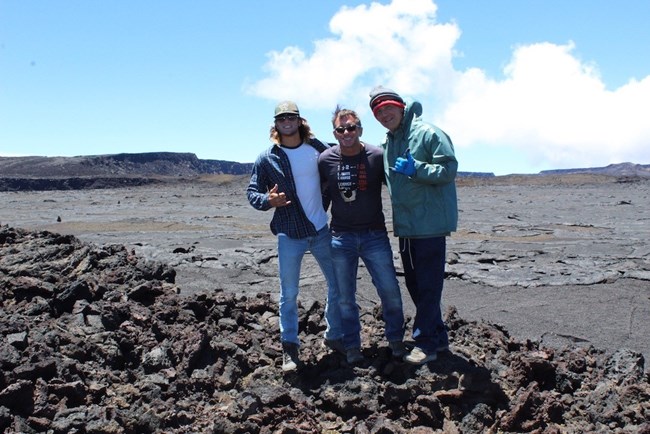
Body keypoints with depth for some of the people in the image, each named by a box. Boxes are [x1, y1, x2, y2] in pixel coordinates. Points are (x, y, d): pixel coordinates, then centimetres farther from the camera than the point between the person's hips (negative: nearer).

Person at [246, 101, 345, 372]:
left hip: (322, 230, 2)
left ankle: (335, 336, 30)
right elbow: (251, 192, -1)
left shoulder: (318, 148, 0)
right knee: (289, 294, 5)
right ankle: (289, 347, 19)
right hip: (289, 235, -2)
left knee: (337, 285, 11)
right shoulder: (267, 158, -3)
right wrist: (268, 200, -21)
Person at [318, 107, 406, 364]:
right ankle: (352, 346, 21)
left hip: (375, 235, -1)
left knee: (390, 290, 0)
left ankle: (395, 339, 21)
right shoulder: (325, 160, -2)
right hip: (341, 237, 1)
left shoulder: (377, 156, -7)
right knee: (345, 297, 7)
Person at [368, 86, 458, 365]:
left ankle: (425, 343, 5)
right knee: (414, 284, 14)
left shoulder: (427, 133, -10)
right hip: (405, 226, 9)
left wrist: (415, 169, -24)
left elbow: (449, 169, -16)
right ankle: (438, 337, 27)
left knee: (428, 285, -4)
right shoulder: (386, 143, 14)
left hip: (430, 224, -8)